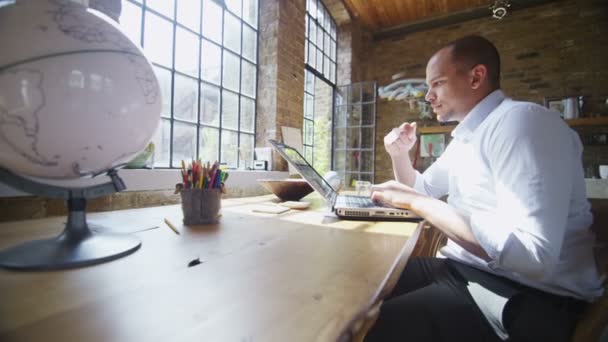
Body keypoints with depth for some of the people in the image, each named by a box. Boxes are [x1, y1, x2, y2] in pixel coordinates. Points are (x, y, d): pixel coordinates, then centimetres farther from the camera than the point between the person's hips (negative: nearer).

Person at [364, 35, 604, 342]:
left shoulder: (522, 120, -18)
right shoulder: (466, 136, 11)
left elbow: (532, 257, -29)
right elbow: (422, 189, 24)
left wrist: (416, 202, -25)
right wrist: (400, 154, 5)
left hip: (523, 294, -8)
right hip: (467, 270, 9)